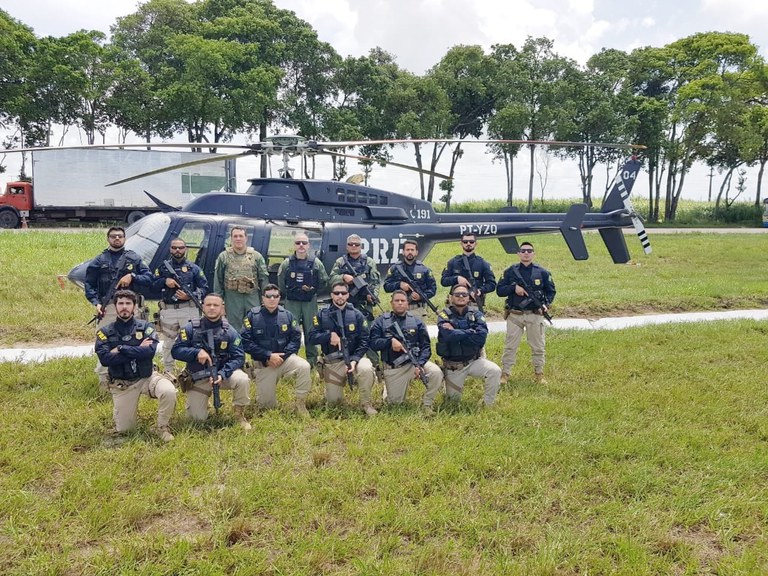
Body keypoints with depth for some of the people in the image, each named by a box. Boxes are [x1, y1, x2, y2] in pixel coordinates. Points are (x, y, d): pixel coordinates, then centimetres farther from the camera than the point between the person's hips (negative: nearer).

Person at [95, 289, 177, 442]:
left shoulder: (145, 327, -4)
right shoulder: (105, 332, -4)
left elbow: (150, 351, -21)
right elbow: (105, 359, -19)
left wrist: (120, 349, -22)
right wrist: (138, 350, -19)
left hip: (146, 377, -1)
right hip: (121, 384, 1)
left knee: (168, 391, -32)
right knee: (123, 429, 2)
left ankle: (162, 427, -6)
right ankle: (131, 409, 37)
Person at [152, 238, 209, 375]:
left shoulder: (194, 268, 6)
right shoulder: (163, 267, 10)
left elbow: (204, 288, 3)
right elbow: (153, 286, 8)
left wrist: (191, 296, -14)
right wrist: (165, 281, -11)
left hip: (189, 310, -2)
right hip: (168, 311, 2)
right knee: (168, 342, 11)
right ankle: (168, 371, 23)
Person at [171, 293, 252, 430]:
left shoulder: (229, 331, -7)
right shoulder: (191, 328, -7)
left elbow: (238, 357, -12)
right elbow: (175, 350, -10)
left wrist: (222, 374, -27)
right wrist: (197, 352, -27)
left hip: (223, 373, 0)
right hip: (197, 378, 0)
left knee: (242, 380, -31)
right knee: (198, 418, -5)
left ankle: (239, 415, -6)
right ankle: (204, 397, 31)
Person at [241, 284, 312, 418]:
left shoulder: (287, 315, -1)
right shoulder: (252, 315, -8)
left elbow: (296, 338, -3)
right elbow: (246, 342, -13)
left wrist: (282, 356, -17)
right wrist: (269, 356, -19)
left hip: (285, 358, 1)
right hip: (263, 363, -1)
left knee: (304, 366, -31)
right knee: (267, 405, 0)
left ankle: (300, 403, -14)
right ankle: (265, 387, 36)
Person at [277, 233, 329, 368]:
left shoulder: (316, 263, -2)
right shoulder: (287, 263, -1)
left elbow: (324, 282, 4)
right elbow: (280, 283, 6)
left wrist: (313, 290, -2)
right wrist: (289, 293, 7)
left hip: (310, 302, 0)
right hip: (291, 302, 0)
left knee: (310, 331, 6)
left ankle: (312, 360, 16)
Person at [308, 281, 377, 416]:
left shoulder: (357, 315, -2)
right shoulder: (322, 315, 0)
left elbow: (364, 341, -5)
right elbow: (312, 338, -6)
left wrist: (354, 360, -20)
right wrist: (329, 335, -22)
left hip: (354, 357, -1)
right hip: (332, 362, 1)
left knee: (366, 369, -35)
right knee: (332, 401, 1)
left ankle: (366, 403, -12)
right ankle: (340, 381, 35)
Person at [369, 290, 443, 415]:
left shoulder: (416, 321, 2)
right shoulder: (381, 321, 0)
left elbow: (426, 346, -2)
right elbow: (372, 342, -7)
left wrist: (419, 365, -18)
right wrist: (390, 341, -23)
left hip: (414, 361, 0)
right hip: (393, 368, 0)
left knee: (436, 373, -28)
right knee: (395, 402, 5)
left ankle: (427, 404, -4)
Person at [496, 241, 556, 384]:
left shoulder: (542, 272, 3)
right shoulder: (510, 271, 2)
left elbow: (551, 291, 9)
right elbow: (499, 290, 1)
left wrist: (546, 304, -8)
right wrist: (514, 288, -15)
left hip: (535, 315, 1)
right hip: (515, 315, 0)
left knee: (538, 347, 7)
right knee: (510, 346, 3)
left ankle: (539, 374, 20)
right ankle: (505, 374, 10)